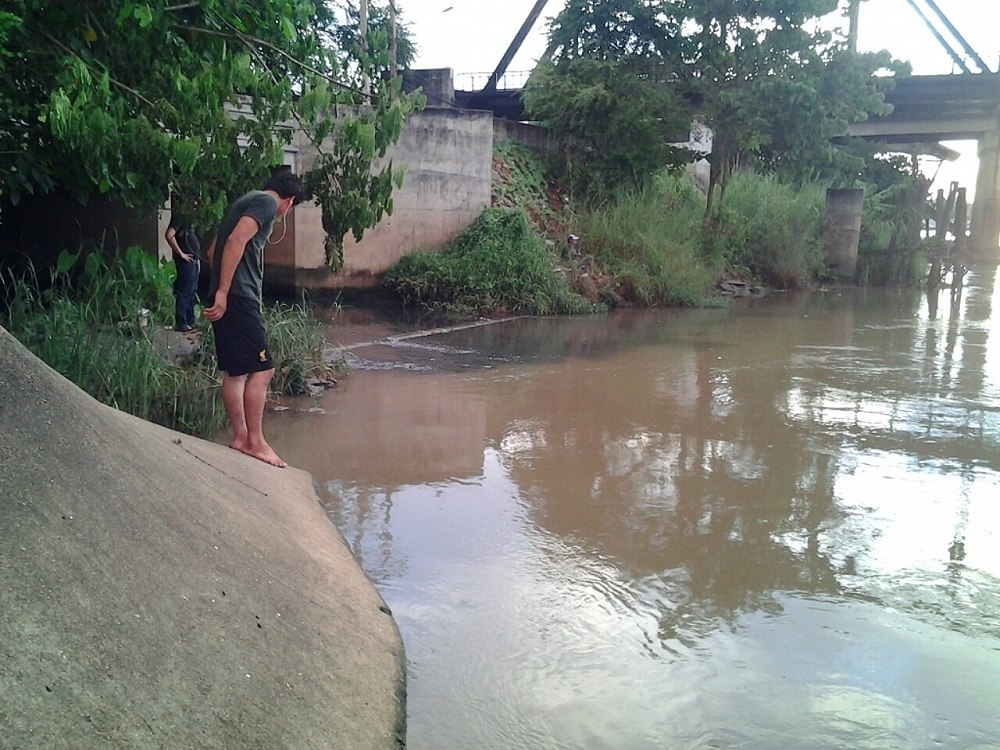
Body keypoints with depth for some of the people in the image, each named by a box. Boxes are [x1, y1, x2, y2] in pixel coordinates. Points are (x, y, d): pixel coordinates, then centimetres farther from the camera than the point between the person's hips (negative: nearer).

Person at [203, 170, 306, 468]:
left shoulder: (247, 201, 23)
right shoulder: (267, 203, -5)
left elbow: (213, 250, 26)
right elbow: (236, 241, -20)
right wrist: (223, 292, -22)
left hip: (227, 298, 10)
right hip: (238, 297, -10)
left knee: (235, 371, 11)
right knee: (261, 369, -8)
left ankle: (240, 437, 16)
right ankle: (255, 441, -5)